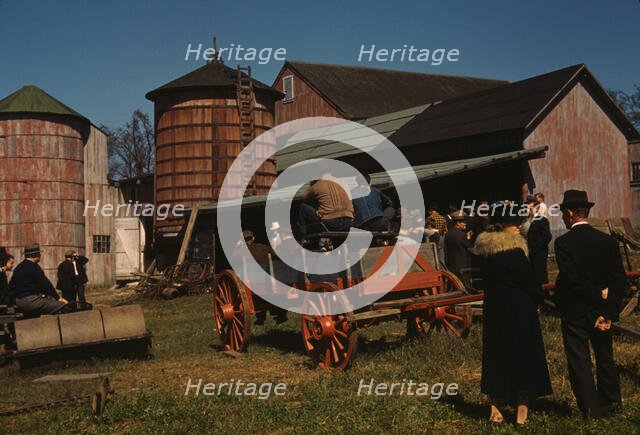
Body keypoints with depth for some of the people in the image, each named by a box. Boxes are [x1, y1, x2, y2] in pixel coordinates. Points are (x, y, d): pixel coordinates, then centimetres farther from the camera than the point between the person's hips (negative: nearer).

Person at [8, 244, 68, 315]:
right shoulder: (33, 266, -11)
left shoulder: (18, 267, 17)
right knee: (62, 305, -14)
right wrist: (58, 297, -5)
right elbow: (45, 284, -12)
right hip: (31, 301, -10)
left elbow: (11, 288, 22)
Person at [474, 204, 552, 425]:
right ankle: (522, 411, 11)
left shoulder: (485, 249, 2)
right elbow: (529, 280, -13)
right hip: (519, 310, -6)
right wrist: (537, 299, 5)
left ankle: (495, 409, 20)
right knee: (522, 355, 5)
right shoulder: (514, 250, -19)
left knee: (496, 355, 14)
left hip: (493, 309, 7)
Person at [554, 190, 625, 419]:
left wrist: (599, 295, -11)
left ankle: (590, 408, 9)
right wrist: (608, 312, -8)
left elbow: (572, 279, -21)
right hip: (602, 310, 5)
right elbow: (620, 279, -5)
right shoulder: (608, 241, -2)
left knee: (579, 360, 5)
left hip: (575, 312, -5)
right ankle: (611, 402, 33)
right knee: (605, 357, 20)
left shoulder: (563, 243, -15)